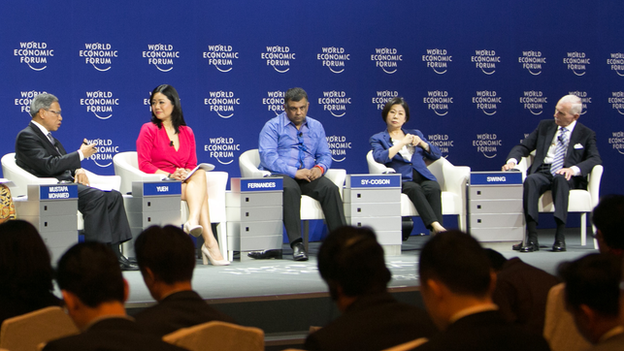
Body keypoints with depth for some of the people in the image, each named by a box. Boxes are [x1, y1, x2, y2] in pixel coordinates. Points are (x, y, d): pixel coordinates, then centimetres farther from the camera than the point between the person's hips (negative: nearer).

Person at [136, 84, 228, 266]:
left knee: (200, 175, -31)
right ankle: (210, 242, -44)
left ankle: (193, 221, -51)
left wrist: (186, 174, -10)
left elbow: (193, 166, 15)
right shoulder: (148, 130, 5)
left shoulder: (187, 132, 18)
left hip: (186, 183, 4)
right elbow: (144, 165, -5)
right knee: (200, 190, -30)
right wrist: (170, 175, -18)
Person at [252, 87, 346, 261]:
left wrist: (320, 168, -9)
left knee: (330, 188, -26)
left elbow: (325, 155, 16)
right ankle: (296, 244, -40)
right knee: (290, 189, -38)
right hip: (279, 175, -4)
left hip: (308, 176, 4)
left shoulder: (316, 126, 19)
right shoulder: (273, 126, 3)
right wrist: (294, 172, -20)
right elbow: (267, 157, -10)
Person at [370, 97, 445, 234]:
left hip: (422, 176, 3)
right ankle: (435, 225, -49)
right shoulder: (378, 139, 16)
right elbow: (380, 157, -7)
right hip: (401, 180, -3)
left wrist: (421, 143, 5)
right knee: (414, 188, -37)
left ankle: (437, 232, -44)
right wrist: (402, 143, -5)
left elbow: (437, 154, 21)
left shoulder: (415, 134, 28)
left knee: (433, 187, -32)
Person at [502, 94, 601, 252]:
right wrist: (512, 160, -7)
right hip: (542, 172, 2)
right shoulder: (545, 126, 19)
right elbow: (523, 147, 17)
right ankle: (532, 238, -42)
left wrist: (574, 169, -25)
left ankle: (560, 238, -42)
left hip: (567, 176, -2)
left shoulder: (586, 134, 10)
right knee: (530, 181, -34)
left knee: (560, 179, -39)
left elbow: (595, 159, -5)